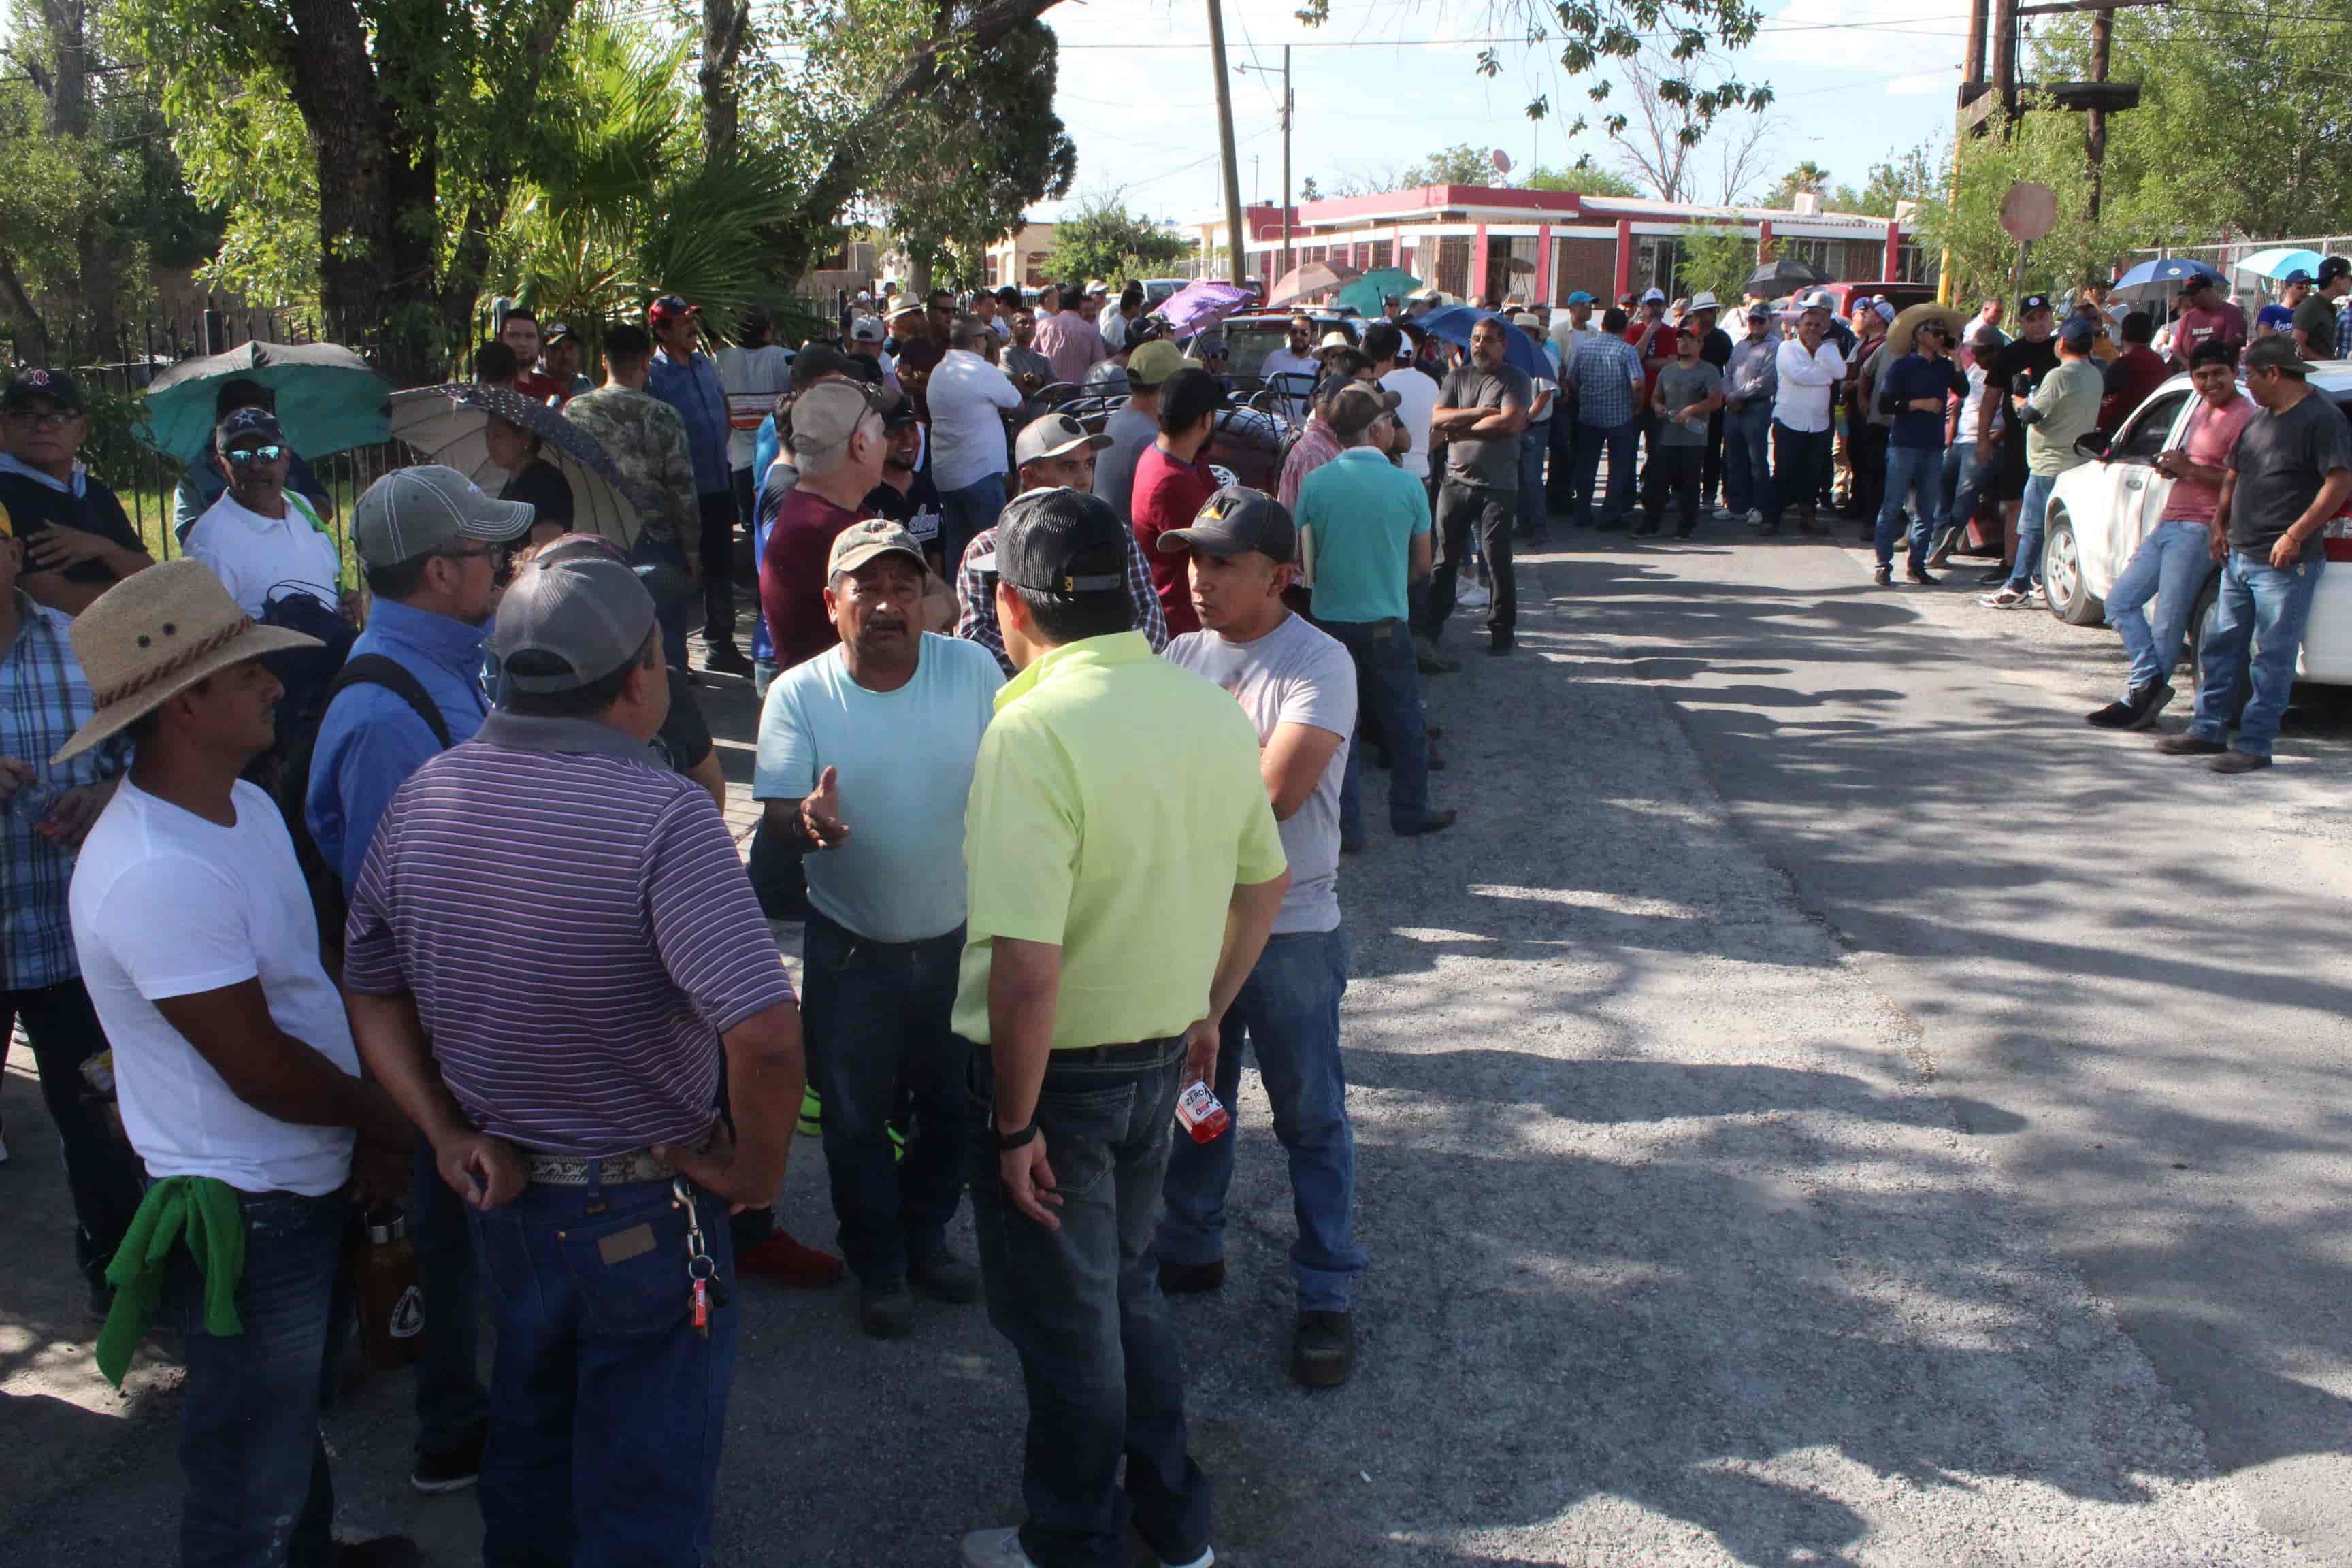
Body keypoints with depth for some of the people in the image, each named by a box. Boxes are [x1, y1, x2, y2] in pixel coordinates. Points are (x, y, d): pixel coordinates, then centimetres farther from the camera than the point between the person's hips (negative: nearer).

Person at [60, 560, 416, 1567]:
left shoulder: (247, 805, 2)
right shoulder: (157, 875, -29)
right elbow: (261, 1070, -25)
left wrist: (359, 1130, 3)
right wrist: (378, 1115, -7)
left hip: (306, 1186, 10)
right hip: (247, 1219, -10)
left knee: (295, 1412, 31)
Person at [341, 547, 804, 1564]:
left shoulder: (424, 799, -5)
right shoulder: (660, 815, -26)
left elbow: (371, 992, 4)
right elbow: (765, 1032, -34)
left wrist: (446, 1134, 3)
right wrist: (756, 1165, -19)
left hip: (502, 1193, 7)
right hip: (645, 1213, -6)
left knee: (527, 1450, 29)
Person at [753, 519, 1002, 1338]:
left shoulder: (972, 670, -10)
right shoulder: (798, 694, -13)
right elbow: (780, 816, -16)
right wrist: (810, 820, -39)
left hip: (958, 935, 2)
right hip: (851, 947, -1)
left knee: (952, 1104, 18)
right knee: (856, 1118, 12)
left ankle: (924, 1235, 43)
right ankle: (878, 1265, 35)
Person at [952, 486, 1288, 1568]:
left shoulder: (1034, 730, -27)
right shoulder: (1214, 711, -3)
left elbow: (1027, 967, -31)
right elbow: (1264, 884, 9)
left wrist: (1015, 1124, -18)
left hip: (1060, 1072, -7)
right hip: (1161, 1058, 7)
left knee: (1065, 1325, 14)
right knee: (1128, 1285, 27)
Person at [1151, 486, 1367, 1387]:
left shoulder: (1319, 664, -16)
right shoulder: (1184, 655, 3)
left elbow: (1275, 791, -26)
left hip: (1289, 930, -6)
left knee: (1311, 1119, 7)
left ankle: (1326, 1295, 21)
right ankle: (1190, 1250, 39)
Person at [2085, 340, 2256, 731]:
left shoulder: (2244, 417, -11)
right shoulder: (2202, 410, 18)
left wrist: (2189, 470, -21)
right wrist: (2173, 465, 13)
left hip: (2198, 531, -10)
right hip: (2169, 524, 10)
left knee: (2167, 624, -5)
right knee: (2120, 601, 6)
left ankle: (2141, 699, 2)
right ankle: (2150, 682, 2)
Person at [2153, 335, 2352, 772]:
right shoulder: (2259, 421, 17)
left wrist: (2295, 535, -22)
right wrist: (2220, 524, 14)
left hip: (2285, 564, -9)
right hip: (2240, 556, 9)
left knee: (2272, 657, -3)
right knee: (2221, 646, 13)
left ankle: (2255, 745, 1)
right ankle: (2207, 730, 22)